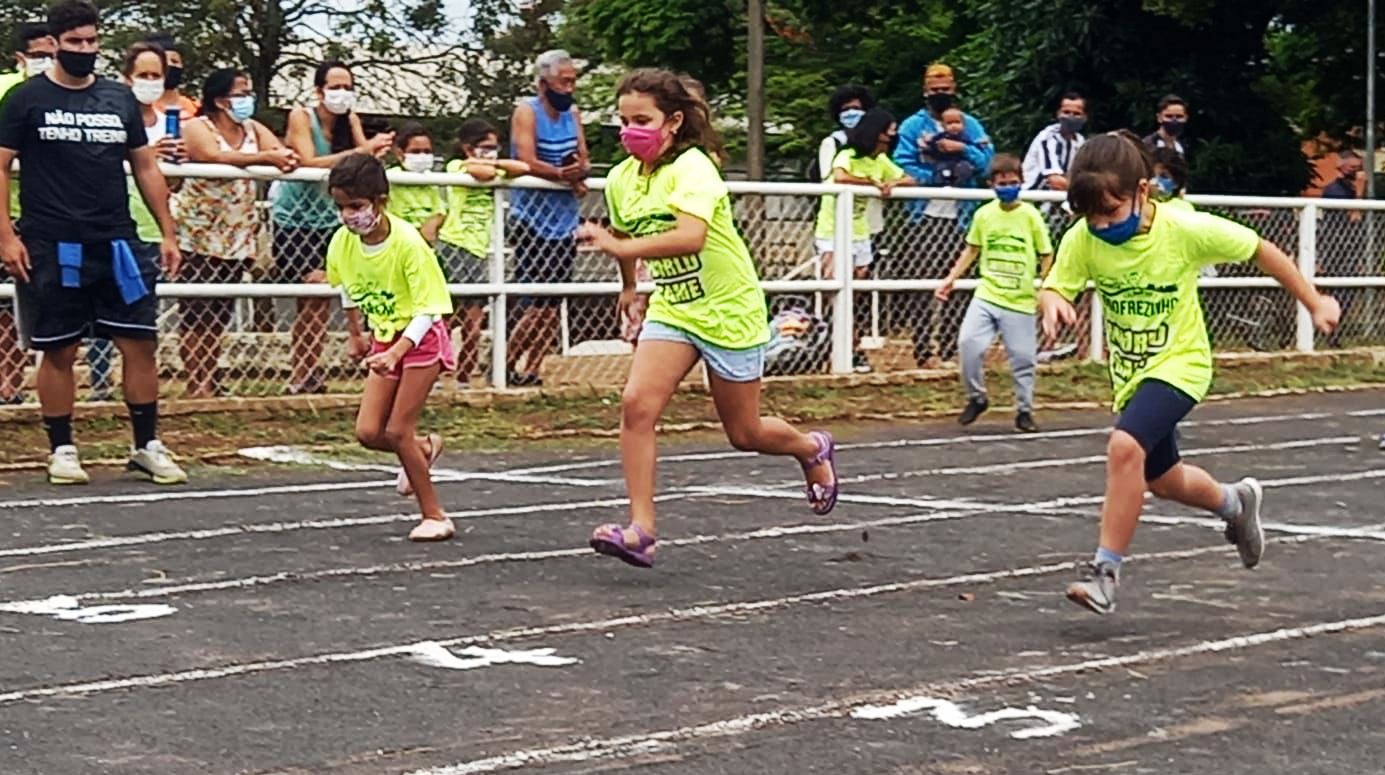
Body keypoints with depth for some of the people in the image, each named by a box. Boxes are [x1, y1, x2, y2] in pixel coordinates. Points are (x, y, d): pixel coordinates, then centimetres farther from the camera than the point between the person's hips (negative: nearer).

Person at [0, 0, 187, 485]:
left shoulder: (120, 99, 11)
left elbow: (145, 168, 16)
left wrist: (167, 233, 10)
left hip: (117, 245, 3)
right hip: (51, 249, -3)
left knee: (141, 343, 0)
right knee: (58, 351, 3)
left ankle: (147, 446, 10)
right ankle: (61, 450, 15)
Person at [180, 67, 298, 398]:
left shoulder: (253, 129, 12)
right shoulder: (197, 128, -6)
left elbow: (283, 153, -2)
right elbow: (216, 156, -27)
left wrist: (286, 160, -26)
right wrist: (267, 157, -34)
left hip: (237, 238, 6)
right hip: (199, 237, -6)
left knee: (220, 315, 9)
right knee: (195, 315, -5)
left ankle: (210, 382, 15)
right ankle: (196, 386, 0)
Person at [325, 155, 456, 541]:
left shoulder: (407, 242, -26)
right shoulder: (342, 242, -9)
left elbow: (428, 310, -24)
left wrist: (396, 352, -35)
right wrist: (356, 334, 21)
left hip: (421, 339, -6)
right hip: (384, 340, 6)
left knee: (397, 431, -9)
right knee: (368, 431, -3)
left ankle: (435, 516, 4)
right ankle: (424, 448, 29)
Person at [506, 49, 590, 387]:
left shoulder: (573, 113, 11)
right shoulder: (527, 112, -8)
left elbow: (585, 162, 8)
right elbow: (528, 163, -20)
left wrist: (580, 170, -14)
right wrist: (567, 176, -15)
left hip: (564, 221, 7)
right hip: (532, 220, -7)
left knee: (553, 306, 7)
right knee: (537, 304, -10)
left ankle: (531, 371, 16)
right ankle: (506, 367, 4)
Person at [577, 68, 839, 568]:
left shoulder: (692, 167, -23)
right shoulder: (621, 179, -1)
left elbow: (690, 237, -40)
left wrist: (620, 247, -46)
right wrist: (629, 288, 32)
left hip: (729, 311, -5)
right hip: (670, 311, 5)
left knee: (744, 433, 8)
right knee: (637, 404, -19)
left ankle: (813, 450, 42)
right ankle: (640, 530, -16)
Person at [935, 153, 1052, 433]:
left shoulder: (1030, 215, -5)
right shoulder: (984, 214, 2)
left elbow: (1047, 255, 1)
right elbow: (972, 249, 16)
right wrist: (952, 277, 9)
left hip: (1020, 301, -2)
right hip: (986, 295, 2)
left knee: (1022, 358, 3)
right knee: (968, 342, -14)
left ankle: (1024, 411, 20)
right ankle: (976, 398, 7)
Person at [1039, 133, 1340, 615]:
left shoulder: (1184, 230, -21)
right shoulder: (1083, 239, -13)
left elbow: (1259, 250, -9)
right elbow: (1054, 289, -13)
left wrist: (1315, 304, -2)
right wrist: (1053, 303, -39)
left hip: (1179, 363, -5)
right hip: (1129, 373, 6)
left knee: (1125, 447, -30)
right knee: (1163, 481, 21)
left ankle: (1105, 571, -20)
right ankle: (1235, 504, 53)